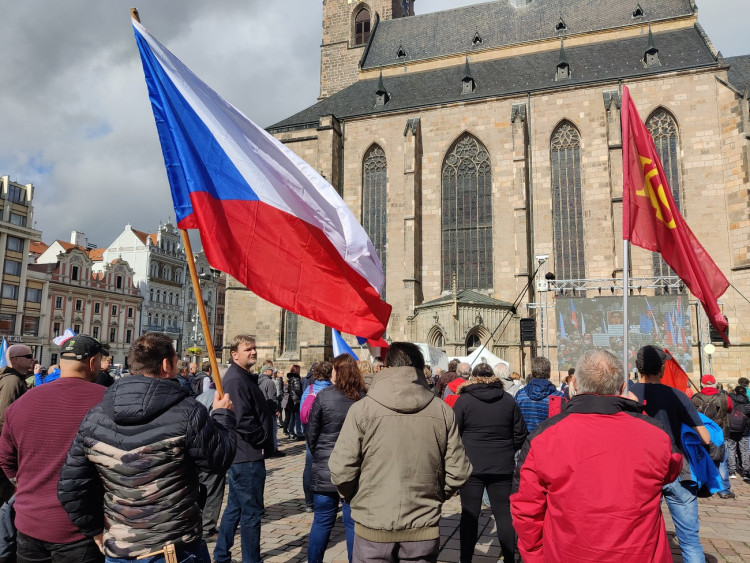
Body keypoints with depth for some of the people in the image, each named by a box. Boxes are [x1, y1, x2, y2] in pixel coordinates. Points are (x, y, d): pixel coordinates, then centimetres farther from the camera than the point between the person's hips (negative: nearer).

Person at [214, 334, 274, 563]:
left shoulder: (244, 378, 14)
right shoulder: (236, 381, -19)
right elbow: (243, 421, -25)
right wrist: (264, 441, -14)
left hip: (242, 456, 10)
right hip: (248, 457, -10)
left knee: (235, 508, 20)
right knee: (252, 512, 1)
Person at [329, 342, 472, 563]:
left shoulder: (362, 409, -11)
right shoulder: (442, 411, -5)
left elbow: (341, 471, -11)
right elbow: (458, 472, -3)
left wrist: (355, 499, 8)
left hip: (373, 530, -2)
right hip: (424, 531, 2)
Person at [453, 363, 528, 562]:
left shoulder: (464, 400, -7)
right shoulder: (508, 400, 2)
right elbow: (521, 433, 7)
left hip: (471, 466, -2)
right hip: (503, 467, 3)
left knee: (469, 515, 7)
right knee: (504, 514, 12)